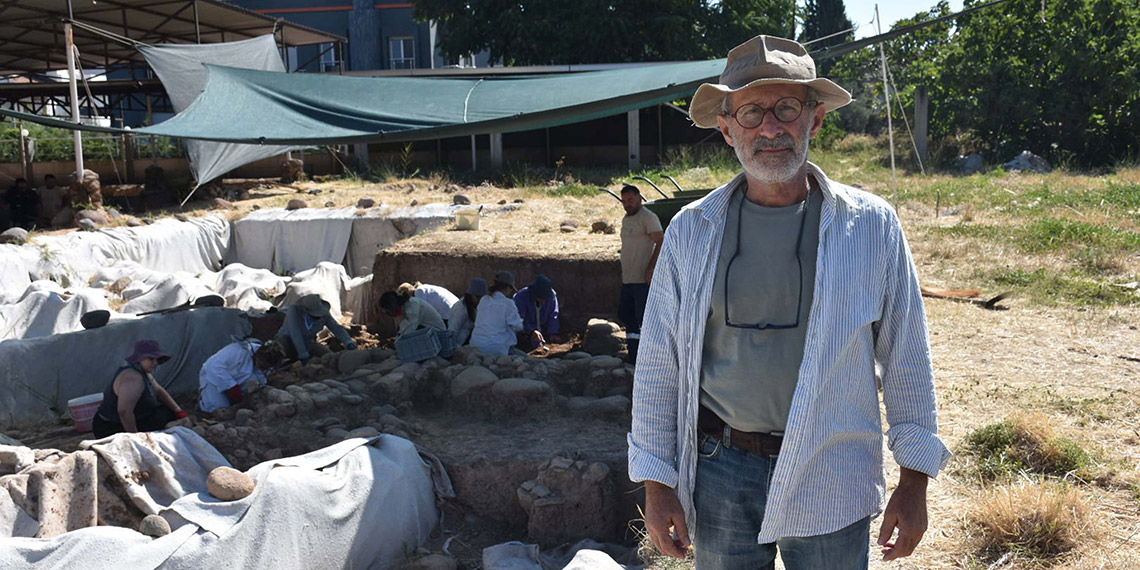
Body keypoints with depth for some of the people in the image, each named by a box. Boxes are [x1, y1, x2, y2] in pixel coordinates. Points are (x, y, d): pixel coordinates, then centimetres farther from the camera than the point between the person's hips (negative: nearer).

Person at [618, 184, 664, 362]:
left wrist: (651, 269, -23)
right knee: (625, 315, 14)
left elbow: (661, 242, -17)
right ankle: (634, 356, 24)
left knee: (644, 319, -7)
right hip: (628, 279, 10)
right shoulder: (626, 219, 18)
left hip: (644, 280, -10)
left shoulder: (648, 217, -10)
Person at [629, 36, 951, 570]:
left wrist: (914, 481, 2)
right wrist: (657, 483, 2)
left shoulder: (873, 225, -4)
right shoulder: (691, 231, -2)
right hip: (719, 473, 1)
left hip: (831, 482, -1)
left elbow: (906, 359, 1)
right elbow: (659, 362, 1)